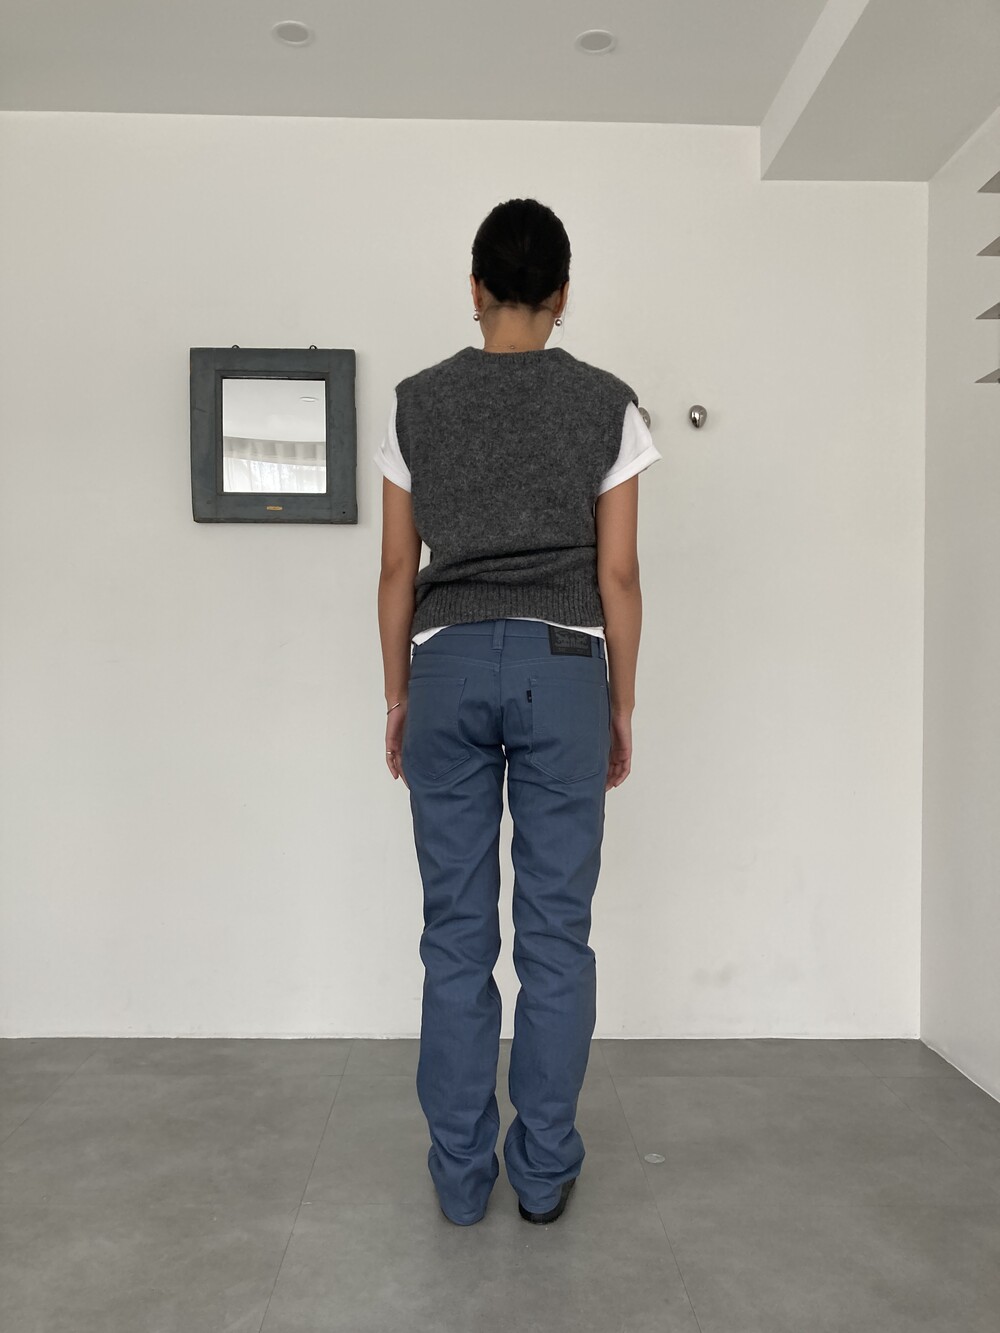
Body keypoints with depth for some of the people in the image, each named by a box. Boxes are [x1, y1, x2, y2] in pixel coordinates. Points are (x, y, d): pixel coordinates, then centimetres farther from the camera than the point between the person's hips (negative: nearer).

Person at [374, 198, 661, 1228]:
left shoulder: (417, 402, 5)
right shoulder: (607, 403, 2)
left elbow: (397, 569, 5)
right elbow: (617, 573, 0)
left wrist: (397, 695, 13)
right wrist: (622, 704, 8)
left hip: (449, 665, 1)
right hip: (563, 667, -1)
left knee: (456, 933, 7)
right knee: (556, 932, 7)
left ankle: (462, 1173, 17)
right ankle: (544, 1171, 18)